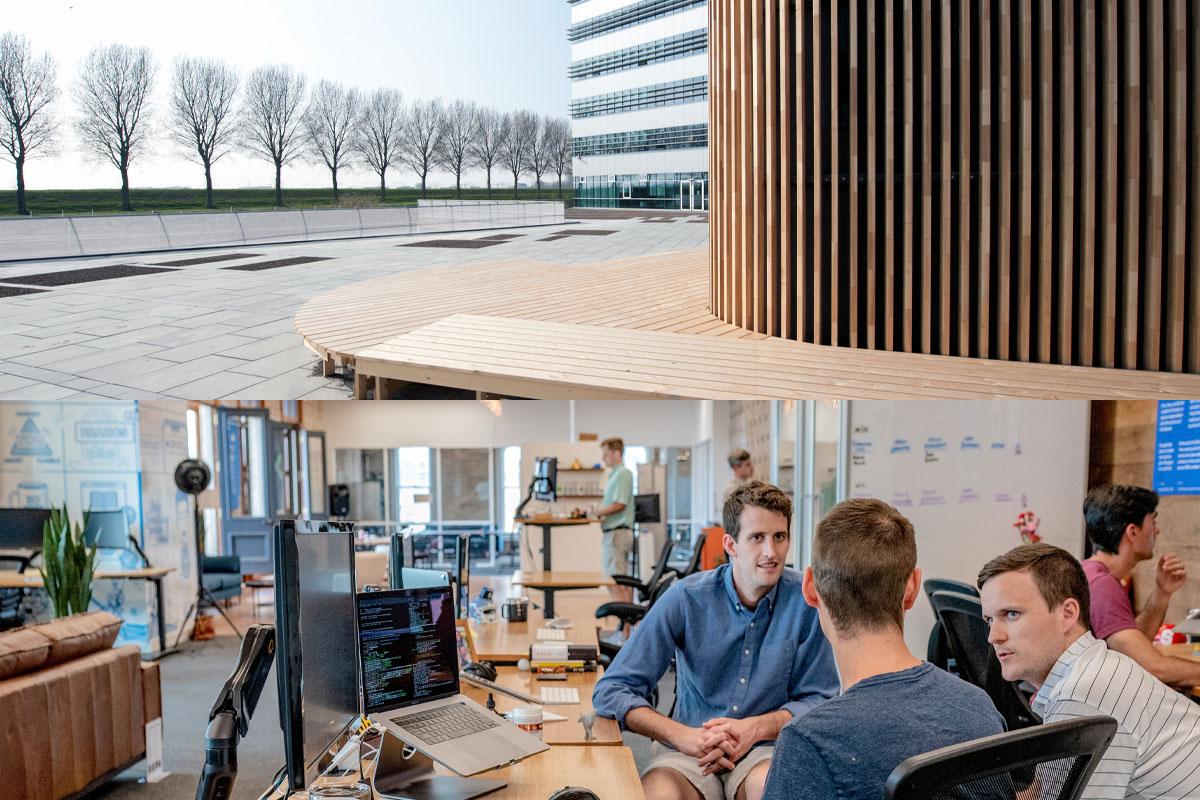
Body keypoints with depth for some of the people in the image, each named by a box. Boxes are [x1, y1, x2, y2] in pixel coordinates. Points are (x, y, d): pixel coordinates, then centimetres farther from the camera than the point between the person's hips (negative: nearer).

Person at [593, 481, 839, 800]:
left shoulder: (806, 600, -6)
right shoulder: (686, 599, -8)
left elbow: (819, 699, 1)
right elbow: (611, 691, -9)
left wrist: (757, 727, -17)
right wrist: (684, 736, -23)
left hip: (766, 749, 1)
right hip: (688, 750, 0)